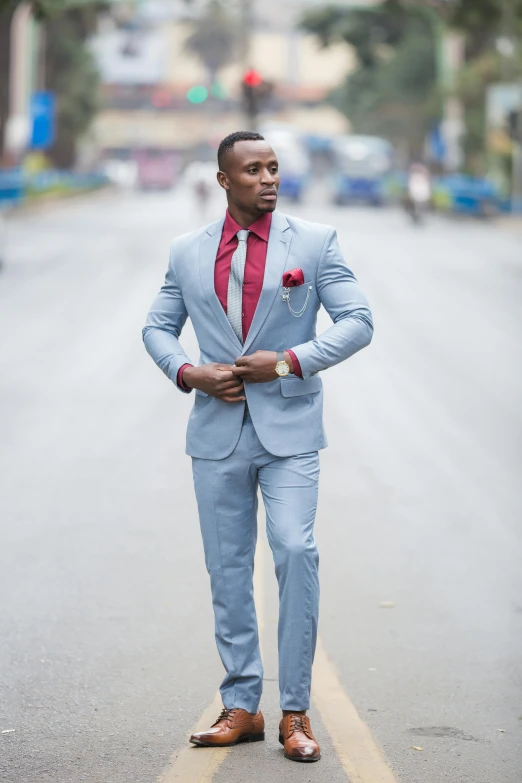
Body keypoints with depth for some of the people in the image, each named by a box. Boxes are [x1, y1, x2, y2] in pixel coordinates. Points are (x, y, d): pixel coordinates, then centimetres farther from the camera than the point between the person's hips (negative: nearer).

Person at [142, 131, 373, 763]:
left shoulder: (315, 242, 1)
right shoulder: (187, 253, 8)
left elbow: (357, 321, -2)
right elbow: (158, 327, 14)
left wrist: (289, 361, -14)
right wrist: (188, 373, -5)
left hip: (289, 429, -3)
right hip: (218, 431, 3)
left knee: (296, 552, -16)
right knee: (227, 568, 6)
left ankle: (296, 711, -8)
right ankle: (240, 707, 14)